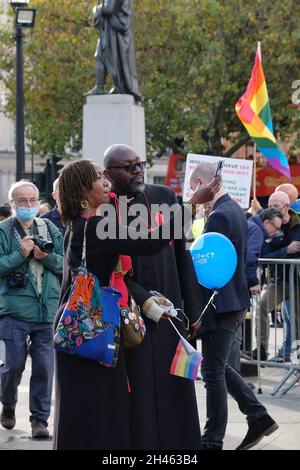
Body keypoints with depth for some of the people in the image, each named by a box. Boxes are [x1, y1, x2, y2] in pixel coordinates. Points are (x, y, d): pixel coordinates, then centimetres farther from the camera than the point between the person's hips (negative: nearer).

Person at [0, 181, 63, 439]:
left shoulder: (50, 229, 10)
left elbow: (66, 263, 7)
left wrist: (47, 257, -10)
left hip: (47, 309, 3)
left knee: (44, 367, 1)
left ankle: (40, 419, 11)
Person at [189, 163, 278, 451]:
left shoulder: (219, 216, -20)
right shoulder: (235, 210, 10)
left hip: (220, 305, -10)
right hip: (236, 300, 10)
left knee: (213, 372, -1)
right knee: (219, 366, 19)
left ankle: (212, 441, 6)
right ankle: (258, 417, 17)